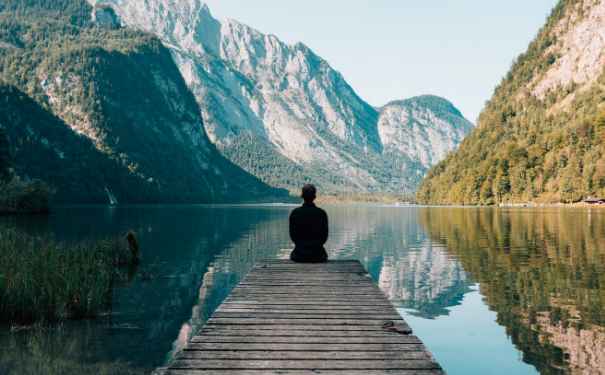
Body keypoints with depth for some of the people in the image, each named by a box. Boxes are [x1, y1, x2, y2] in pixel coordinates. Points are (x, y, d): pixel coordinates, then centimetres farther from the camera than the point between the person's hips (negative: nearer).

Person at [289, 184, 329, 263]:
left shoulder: (294, 213, -9)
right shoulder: (322, 213, -9)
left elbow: (292, 236, 0)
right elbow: (324, 237, 0)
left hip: (299, 256, 0)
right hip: (318, 256, 0)